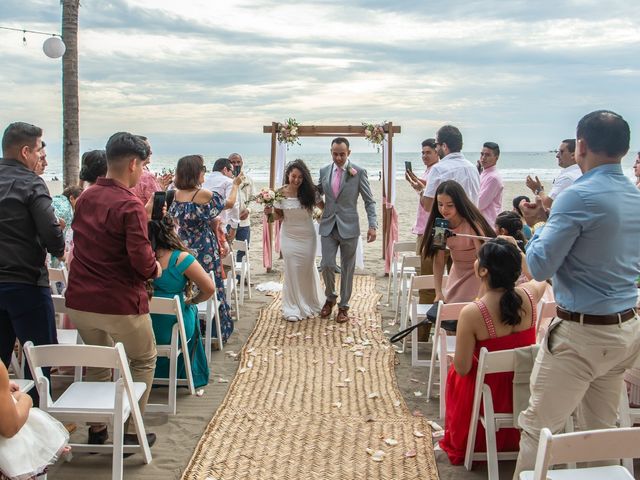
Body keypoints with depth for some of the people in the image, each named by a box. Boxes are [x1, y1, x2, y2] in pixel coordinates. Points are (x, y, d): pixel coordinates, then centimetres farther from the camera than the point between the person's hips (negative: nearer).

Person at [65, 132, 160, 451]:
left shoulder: (85, 198, 6)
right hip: (120, 303, -6)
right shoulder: (130, 205, -18)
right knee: (143, 361, 16)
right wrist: (154, 269, -2)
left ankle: (97, 429, 31)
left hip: (79, 300, 7)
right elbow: (141, 258, -24)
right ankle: (129, 432, 17)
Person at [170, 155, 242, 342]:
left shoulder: (177, 194, -2)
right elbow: (229, 203, 0)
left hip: (184, 248, 5)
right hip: (205, 249, -5)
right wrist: (235, 185, 16)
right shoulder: (203, 194, -16)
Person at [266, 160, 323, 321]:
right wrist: (270, 211, -17)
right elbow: (279, 216, 0)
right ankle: (293, 308, 12)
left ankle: (310, 303, 31)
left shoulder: (308, 192, -9)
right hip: (289, 236, 0)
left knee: (308, 269, 12)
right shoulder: (281, 193, -9)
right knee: (292, 270, 2)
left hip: (307, 236, 1)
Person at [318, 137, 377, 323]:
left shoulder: (358, 172, -5)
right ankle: (330, 297, 23)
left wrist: (372, 225, -11)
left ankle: (343, 306, 20)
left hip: (349, 227, -2)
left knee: (347, 268, 6)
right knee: (327, 265, -3)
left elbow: (369, 201, -3)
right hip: (328, 226, 2)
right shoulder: (324, 171, 6)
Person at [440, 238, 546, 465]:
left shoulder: (472, 313, -30)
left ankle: (459, 441, 44)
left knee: (454, 375, 28)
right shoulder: (529, 295, -15)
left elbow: (462, 368, -18)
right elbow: (541, 276, 13)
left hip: (488, 399, -4)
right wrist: (516, 252, 13)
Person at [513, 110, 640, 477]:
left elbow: (540, 267, -16)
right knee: (603, 429, 19)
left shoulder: (580, 197, -18)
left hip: (582, 334, -8)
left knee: (539, 428, 2)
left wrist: (539, 223, 2)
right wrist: (551, 217, 17)